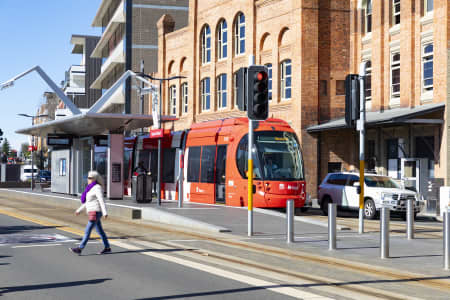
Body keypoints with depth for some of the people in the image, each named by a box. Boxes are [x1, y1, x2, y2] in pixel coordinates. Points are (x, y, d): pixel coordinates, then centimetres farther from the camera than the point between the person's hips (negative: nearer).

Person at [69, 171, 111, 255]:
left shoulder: (97, 188, -14)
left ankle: (79, 249, -8)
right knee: (100, 231, 13)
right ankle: (107, 248, 20)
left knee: (87, 231, -9)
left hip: (95, 212, -10)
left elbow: (102, 201, -22)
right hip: (93, 212, 10)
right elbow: (87, 202, 23)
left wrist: (105, 213, -29)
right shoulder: (92, 188, 16)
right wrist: (79, 210, 23)